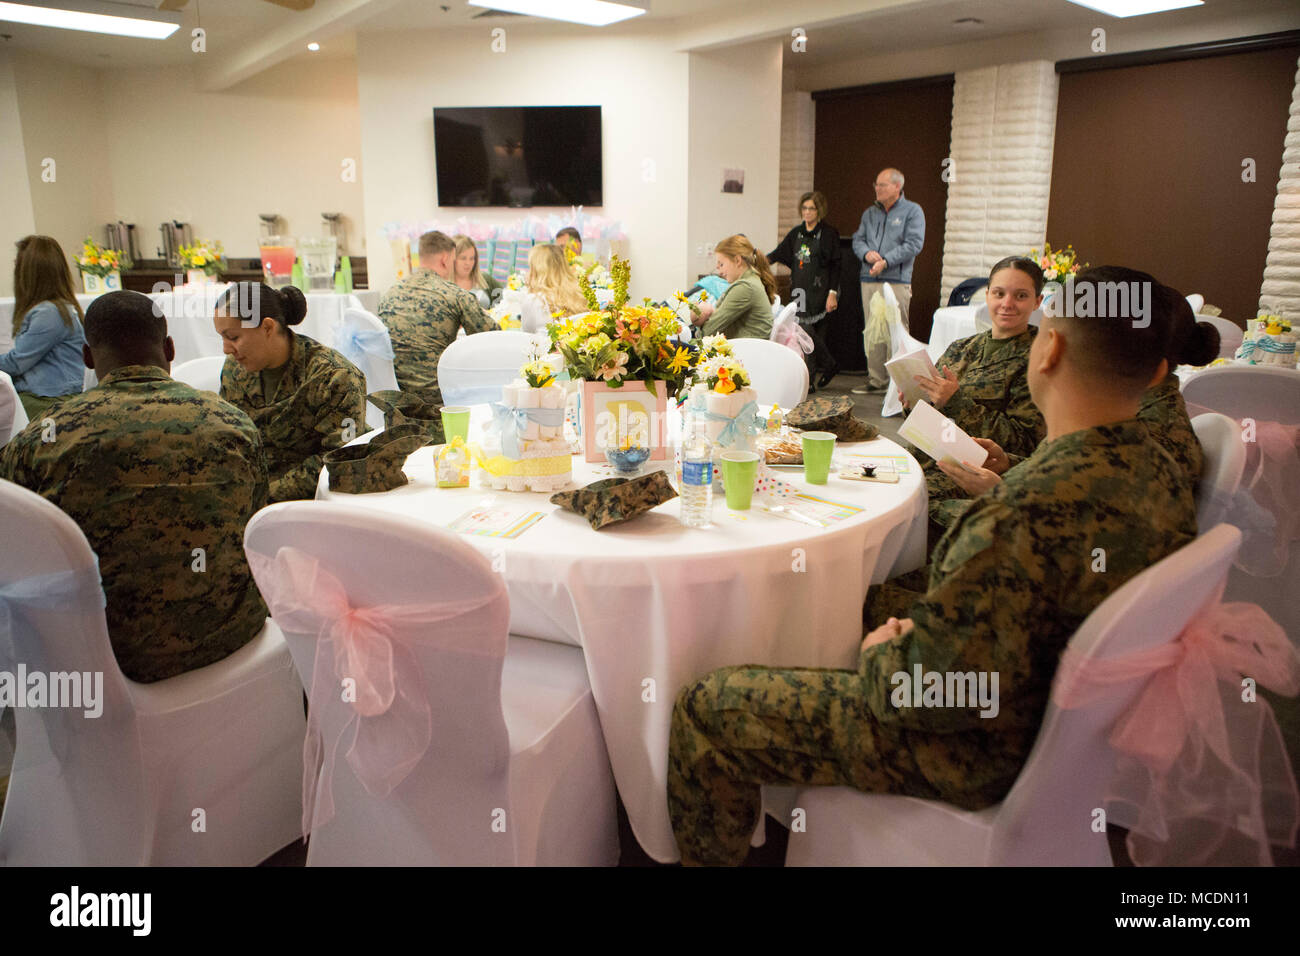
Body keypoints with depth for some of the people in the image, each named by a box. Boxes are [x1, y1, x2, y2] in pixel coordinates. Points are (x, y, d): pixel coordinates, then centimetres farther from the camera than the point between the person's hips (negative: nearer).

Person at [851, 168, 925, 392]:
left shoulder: (912, 211, 2)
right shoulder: (870, 212, 18)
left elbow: (914, 244, -8)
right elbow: (858, 239, 17)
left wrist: (886, 261, -16)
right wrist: (866, 253, -6)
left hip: (897, 281, -5)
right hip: (869, 280, 5)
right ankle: (876, 380, 12)